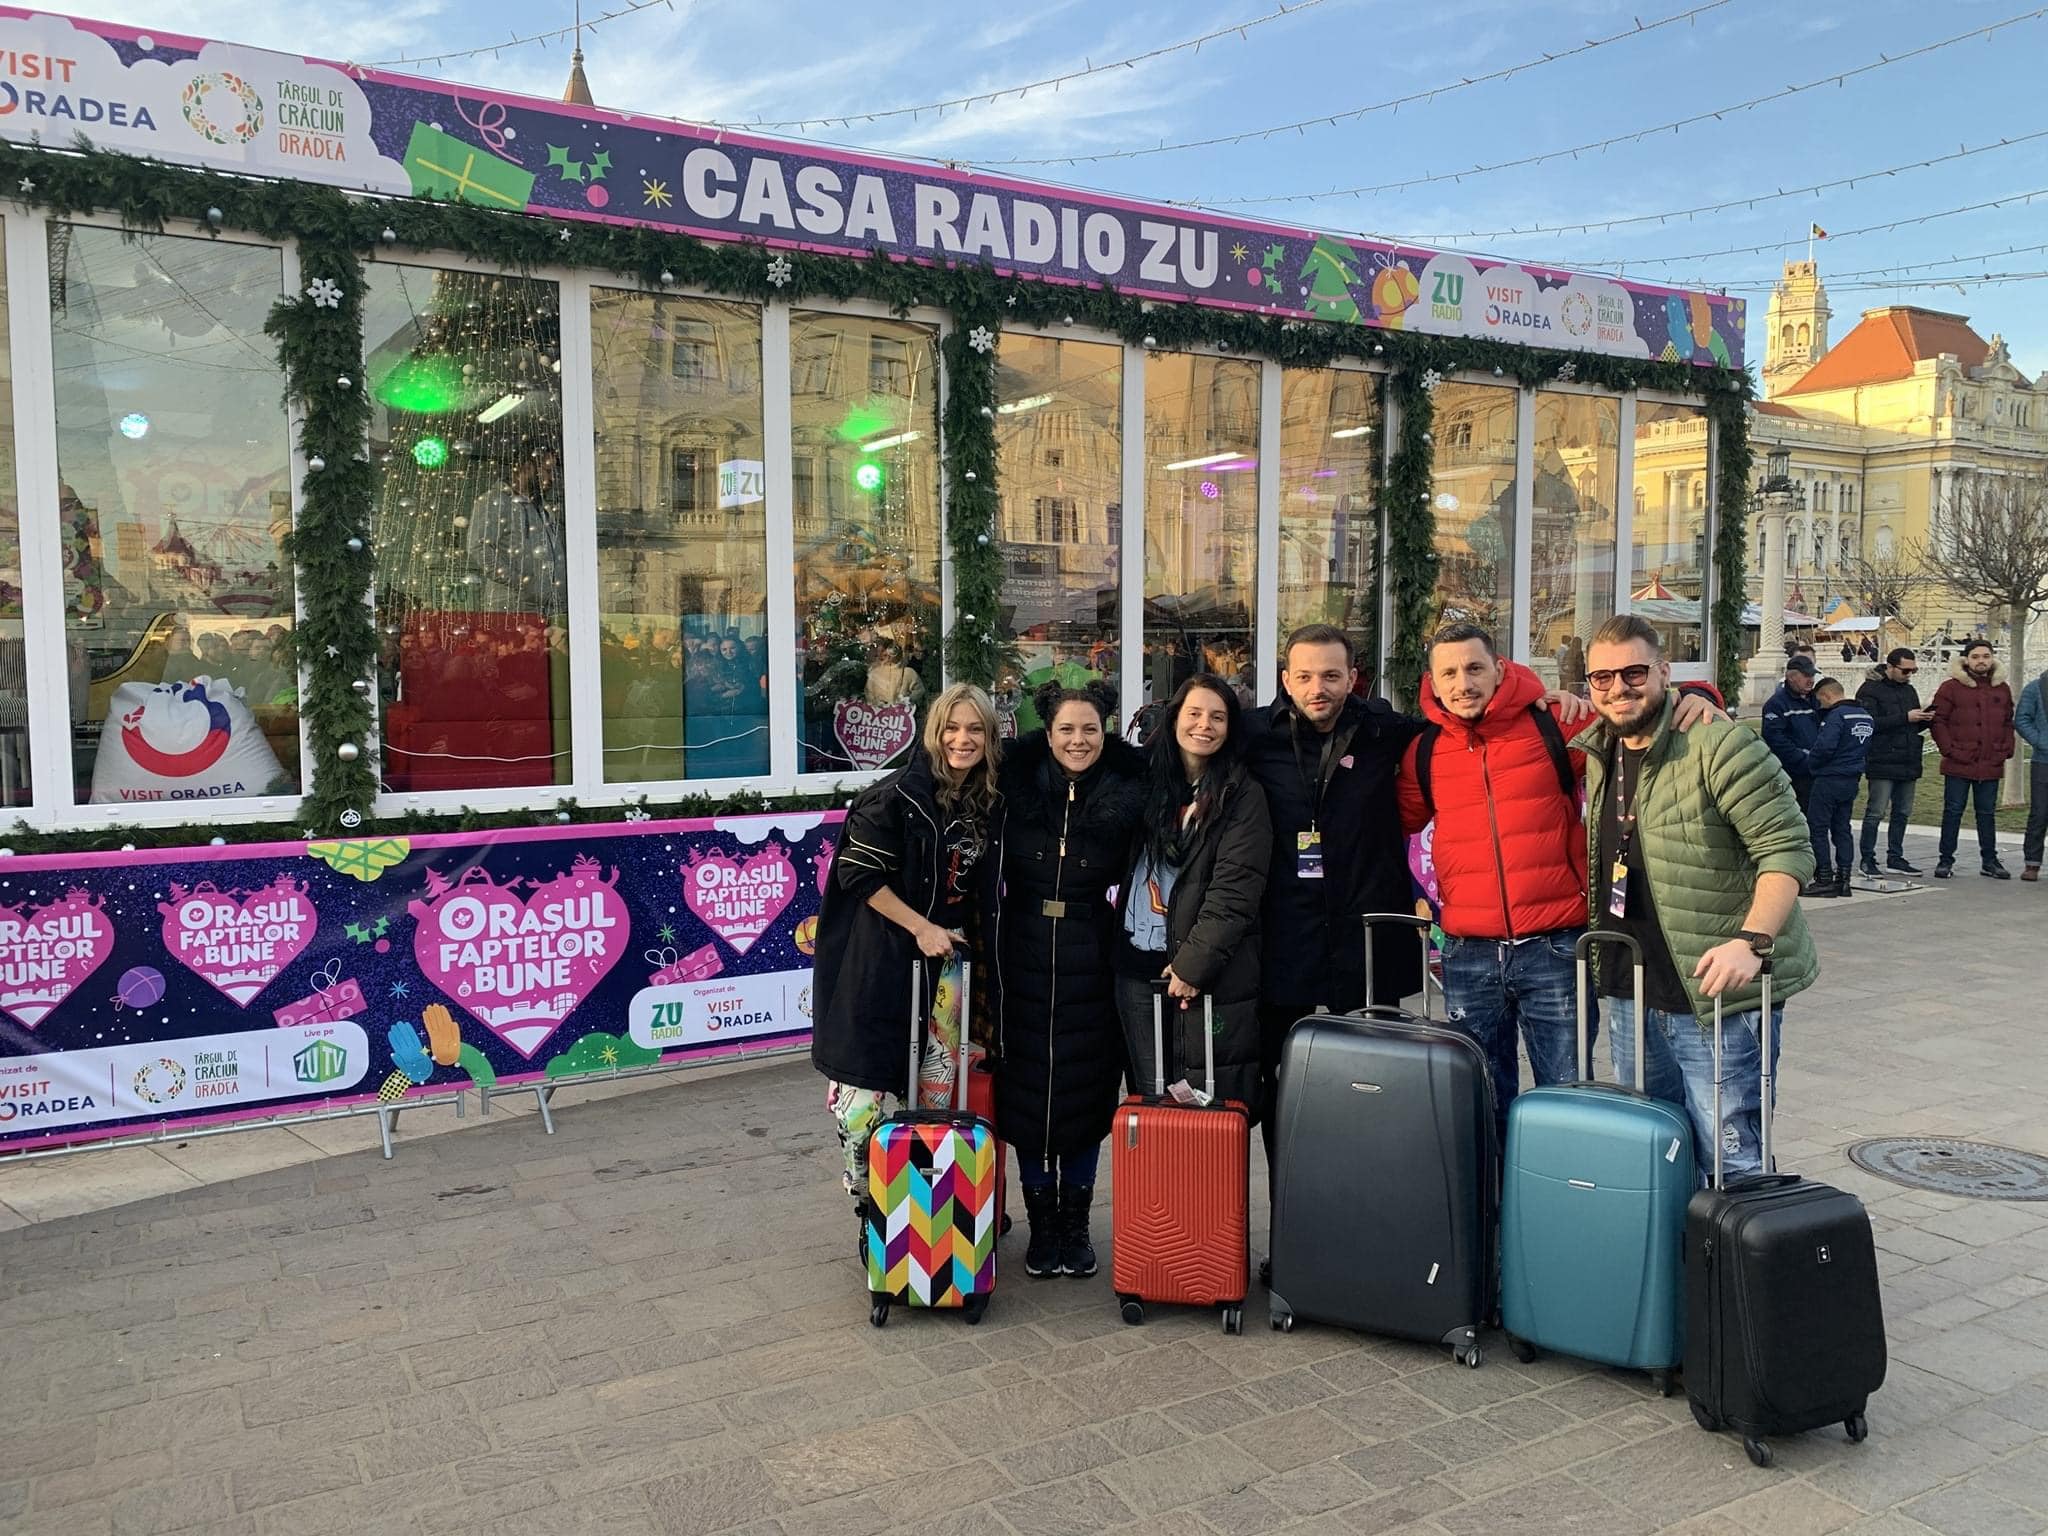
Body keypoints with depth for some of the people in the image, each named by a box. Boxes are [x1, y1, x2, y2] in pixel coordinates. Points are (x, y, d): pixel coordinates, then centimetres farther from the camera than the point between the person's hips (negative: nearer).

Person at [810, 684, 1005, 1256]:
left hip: (947, 959, 6)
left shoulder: (990, 806, 5)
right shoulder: (896, 795, -13)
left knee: (936, 1091, 10)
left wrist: (973, 948, 12)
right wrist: (922, 928, -14)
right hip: (882, 961, -6)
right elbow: (858, 872, -14)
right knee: (868, 1092, -5)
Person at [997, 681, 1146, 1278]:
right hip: (1025, 954, 1)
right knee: (1027, 1086, 6)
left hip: (1092, 957, 0)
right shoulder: (1017, 785, -2)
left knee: (1086, 1085, 8)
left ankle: (1075, 1222, 23)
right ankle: (1041, 1222, 21)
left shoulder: (1126, 795, -4)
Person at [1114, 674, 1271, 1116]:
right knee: (1150, 1096, 8)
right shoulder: (1147, 780, 10)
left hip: (1211, 972, -4)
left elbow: (1236, 889, -10)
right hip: (1137, 962, 4)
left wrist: (1193, 962, -15)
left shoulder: (1243, 795, -2)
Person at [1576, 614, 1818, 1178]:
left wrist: (1754, 941, -31)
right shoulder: (1599, 751, 9)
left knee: (1730, 1163, -2)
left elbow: (1788, 848, -18)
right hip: (1630, 993, 8)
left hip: (1717, 993, -8)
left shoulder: (1720, 746, -15)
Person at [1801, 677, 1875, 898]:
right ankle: (1843, 878, 14)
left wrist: (1811, 762, -9)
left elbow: (1825, 746, -26)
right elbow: (1864, 746, 16)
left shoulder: (1837, 715, -17)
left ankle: (1824, 878, -2)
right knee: (1842, 829, 14)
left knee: (1817, 829, -1)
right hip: (1852, 780, 9)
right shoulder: (1865, 715, 11)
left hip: (1829, 779, -9)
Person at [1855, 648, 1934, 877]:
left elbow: (1913, 727, 24)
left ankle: (1895, 858, 19)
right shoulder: (1871, 690, -7)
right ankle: (1867, 860, 1)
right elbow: (1870, 723, -19)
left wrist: (1924, 719, 2)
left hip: (1908, 763, 8)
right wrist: (1905, 717, -20)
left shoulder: (1909, 690, 18)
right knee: (1876, 812, -5)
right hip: (1883, 763, -8)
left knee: (1902, 813, 11)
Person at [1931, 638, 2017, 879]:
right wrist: (1950, 750, -11)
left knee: (1987, 814, 11)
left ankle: (1990, 861, 19)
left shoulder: (2002, 689, 11)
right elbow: (1938, 721, -4)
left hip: (1991, 766, 4)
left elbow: (2008, 723, 18)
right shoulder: (1951, 688, -3)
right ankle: (1946, 860, 8)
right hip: (1958, 765, -4)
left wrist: (2006, 750, 5)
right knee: (1953, 812, 1)